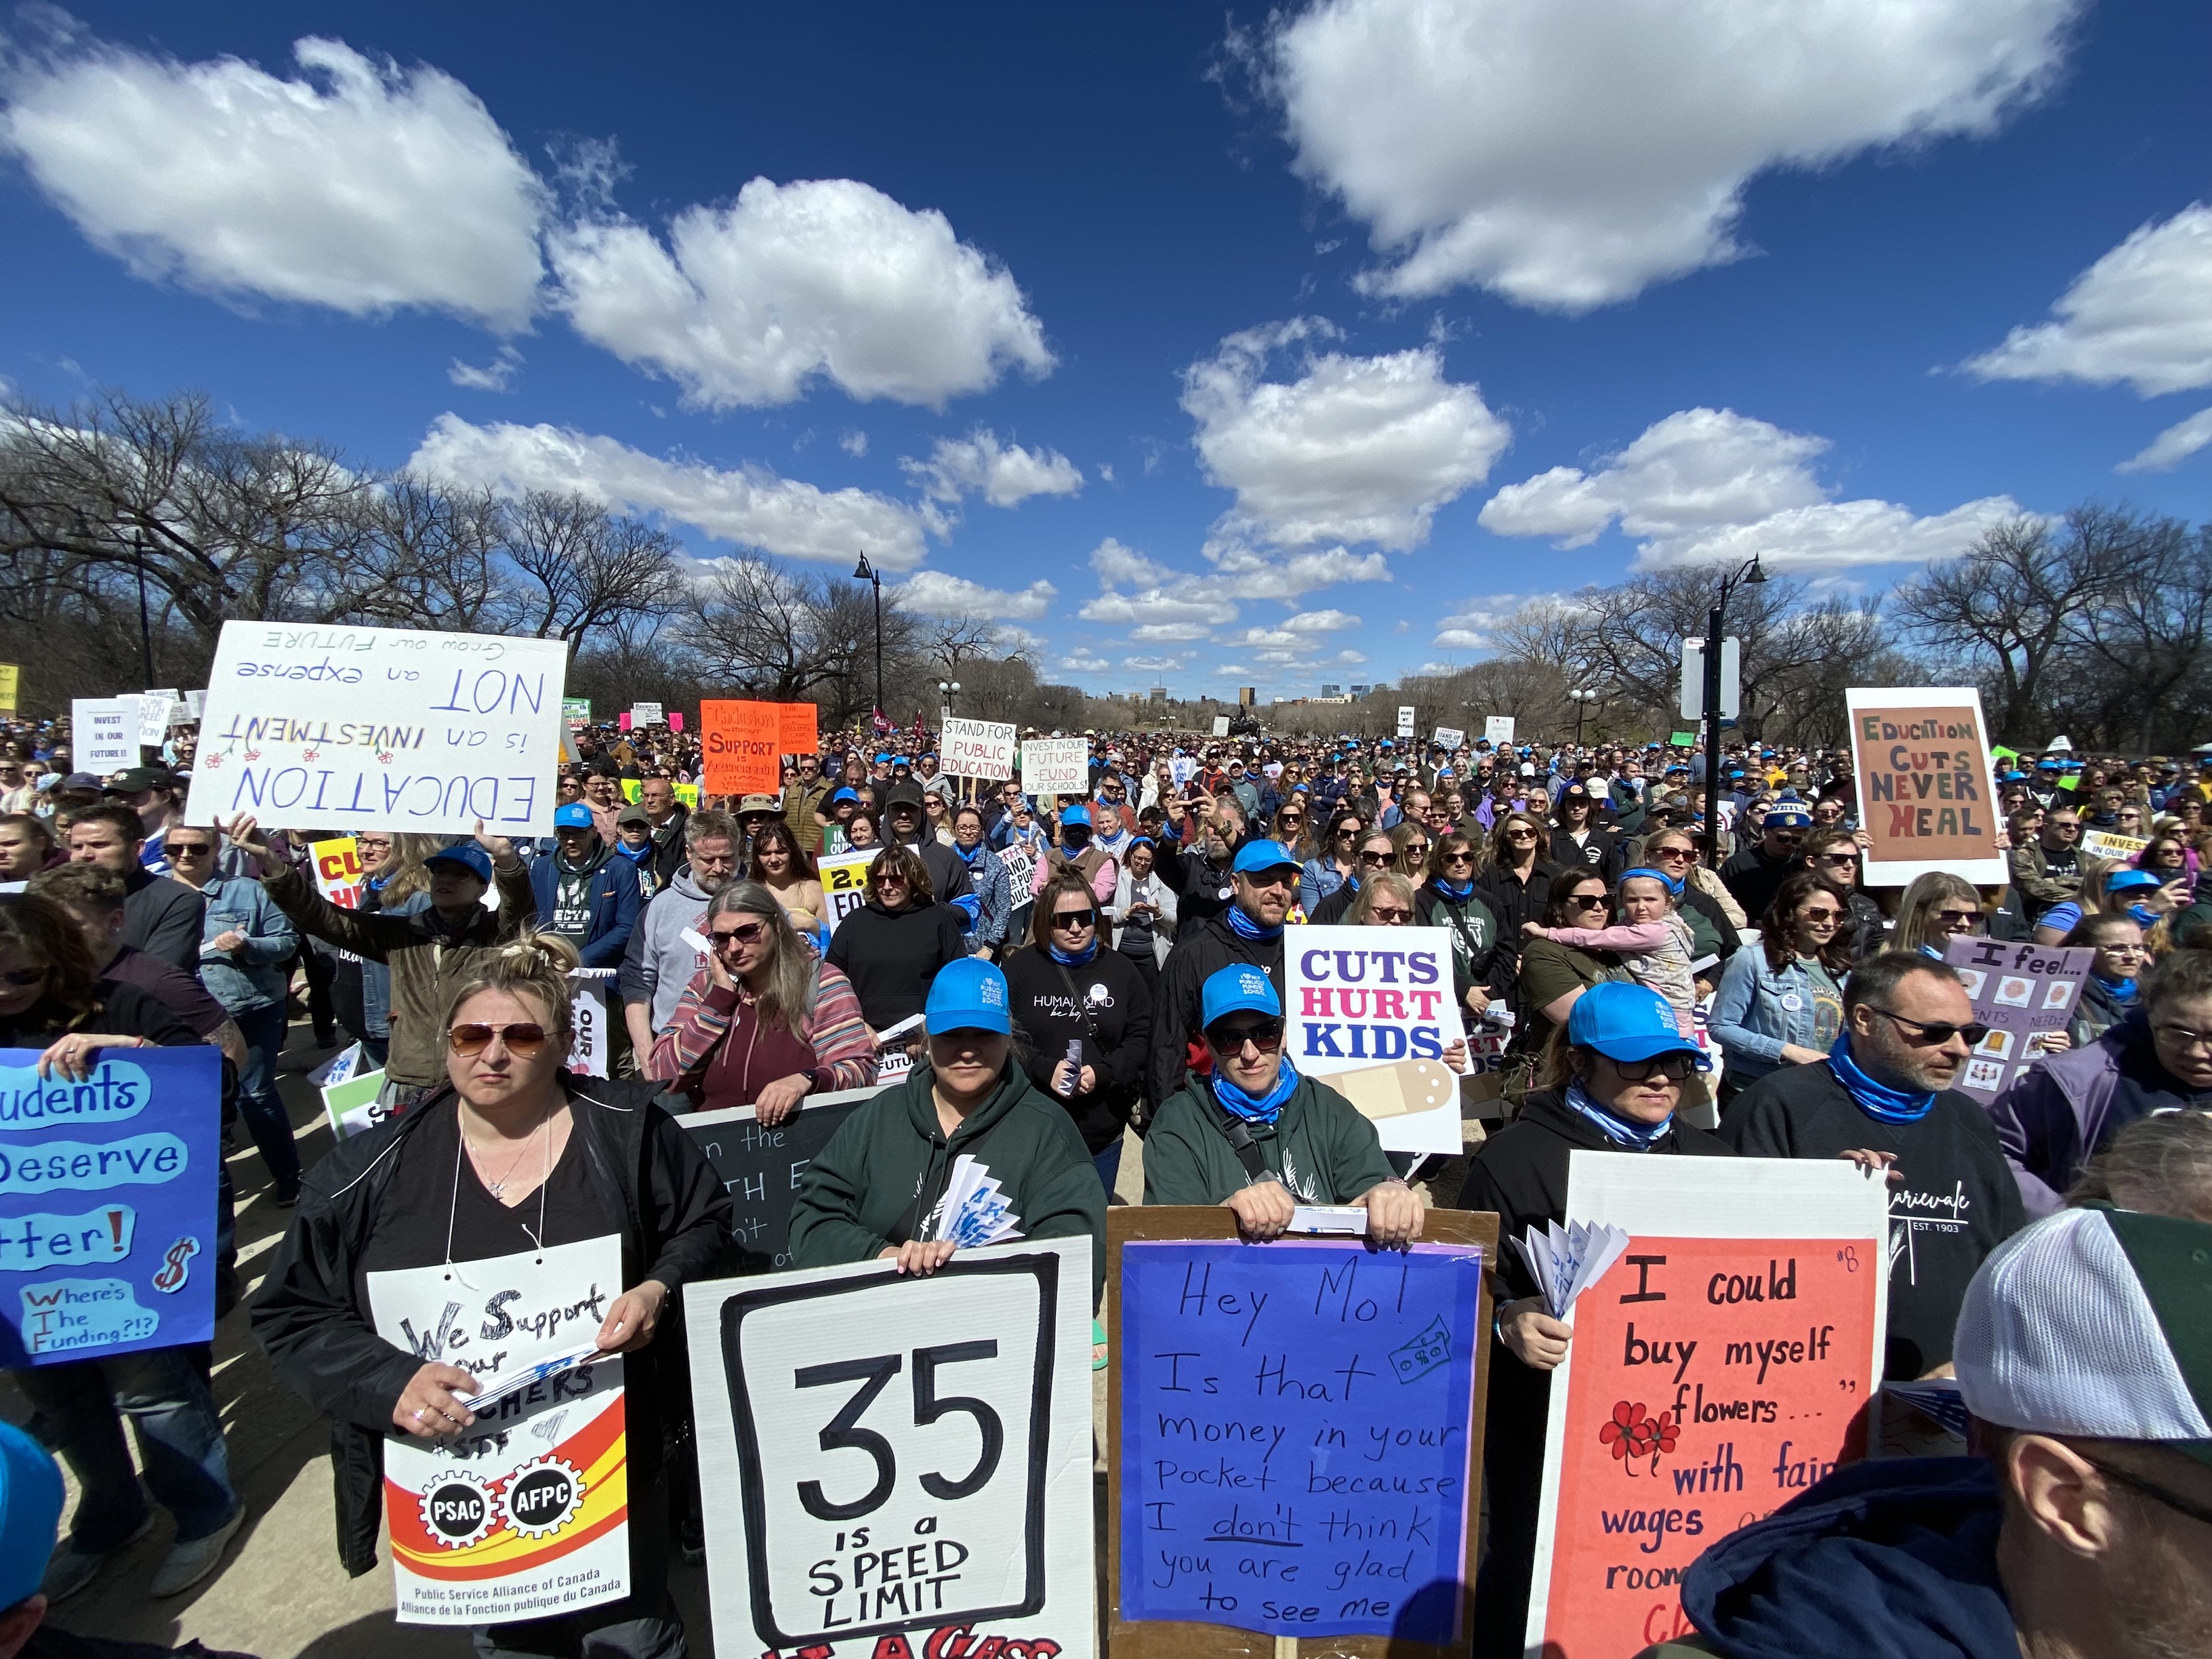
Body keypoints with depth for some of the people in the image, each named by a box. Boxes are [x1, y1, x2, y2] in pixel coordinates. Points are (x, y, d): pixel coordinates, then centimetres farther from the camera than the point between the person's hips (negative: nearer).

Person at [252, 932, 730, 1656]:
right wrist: (387, 1381, -17)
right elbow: (293, 1315, -2)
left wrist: (660, 1289, -17)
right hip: (454, 1472, 1)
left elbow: (705, 1222, 0)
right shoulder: (373, 1169, -8)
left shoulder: (626, 1127, -10)